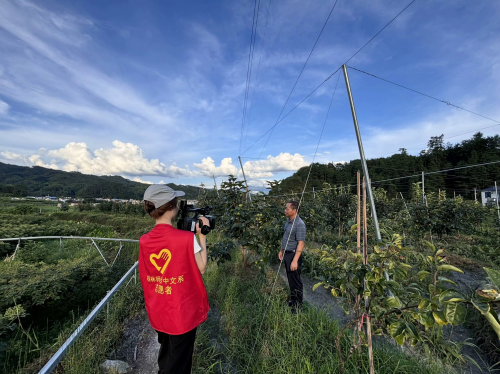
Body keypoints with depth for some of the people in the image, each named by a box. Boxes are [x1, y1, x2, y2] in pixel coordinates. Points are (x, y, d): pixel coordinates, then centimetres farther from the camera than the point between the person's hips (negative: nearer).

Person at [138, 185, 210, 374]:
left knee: (166, 357, 31)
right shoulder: (187, 238, -26)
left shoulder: (144, 241, -9)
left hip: (157, 313, 6)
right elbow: (201, 268, -14)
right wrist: (202, 236, -9)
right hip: (182, 313, -5)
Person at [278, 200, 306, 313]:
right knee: (290, 279, 22)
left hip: (293, 255, -9)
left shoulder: (299, 224, -23)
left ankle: (298, 305, 25)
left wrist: (295, 261, -26)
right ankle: (292, 299, 40)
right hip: (287, 254, 9)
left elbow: (301, 244, -25)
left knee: (295, 281, 7)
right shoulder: (288, 221, 6)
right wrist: (282, 250, 19)